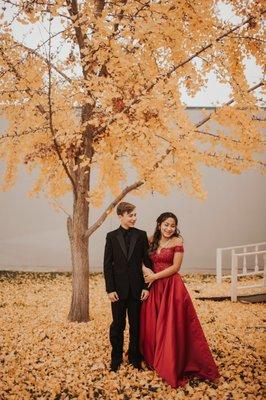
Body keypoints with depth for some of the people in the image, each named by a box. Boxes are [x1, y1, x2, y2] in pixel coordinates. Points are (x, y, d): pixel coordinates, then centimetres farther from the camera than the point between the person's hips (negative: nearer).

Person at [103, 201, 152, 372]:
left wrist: (146, 286, -4)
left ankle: (135, 357, 23)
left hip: (137, 288, 1)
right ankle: (116, 358, 23)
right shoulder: (112, 236, 1)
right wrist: (110, 289, -7)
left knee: (136, 325, 9)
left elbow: (147, 262, 2)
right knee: (118, 325, 8)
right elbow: (107, 264, -1)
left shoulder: (141, 235, 3)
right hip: (118, 288, -1)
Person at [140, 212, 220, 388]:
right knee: (152, 324, 10)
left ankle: (173, 366, 11)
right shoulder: (152, 241, 8)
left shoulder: (177, 241, -6)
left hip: (172, 287, -5)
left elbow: (175, 267, -10)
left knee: (171, 326, -1)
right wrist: (145, 269, -8)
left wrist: (155, 276, -11)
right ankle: (155, 358, 28)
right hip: (154, 287, 5)